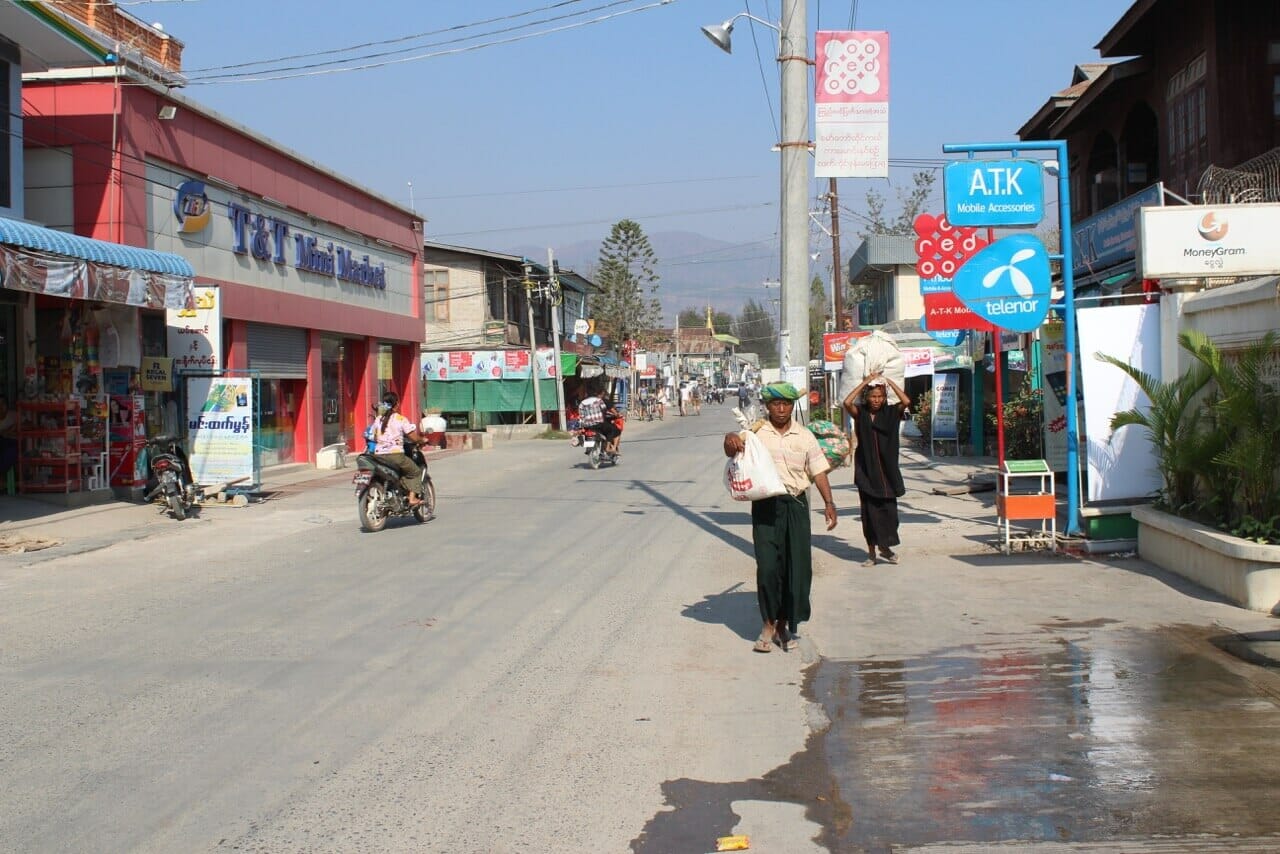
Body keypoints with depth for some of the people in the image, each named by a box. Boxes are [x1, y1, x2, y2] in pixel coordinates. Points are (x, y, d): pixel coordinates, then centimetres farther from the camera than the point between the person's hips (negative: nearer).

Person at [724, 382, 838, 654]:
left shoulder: (804, 436, 10)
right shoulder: (756, 433, 3)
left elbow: (818, 471, 10)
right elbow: (732, 451, -9)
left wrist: (829, 502, 0)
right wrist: (730, 440, -33)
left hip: (796, 505, 3)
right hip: (766, 506, -2)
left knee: (797, 566, 3)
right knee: (768, 565, -7)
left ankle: (785, 624, 16)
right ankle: (769, 623, 7)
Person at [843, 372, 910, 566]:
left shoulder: (890, 413, 3)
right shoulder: (861, 413, 0)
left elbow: (906, 402, -15)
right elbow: (847, 402, -19)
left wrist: (889, 381, -11)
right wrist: (866, 382, -15)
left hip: (887, 469, 1)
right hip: (866, 470, -1)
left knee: (889, 508, 0)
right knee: (869, 510, 2)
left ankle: (885, 547, 18)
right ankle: (872, 552, 10)